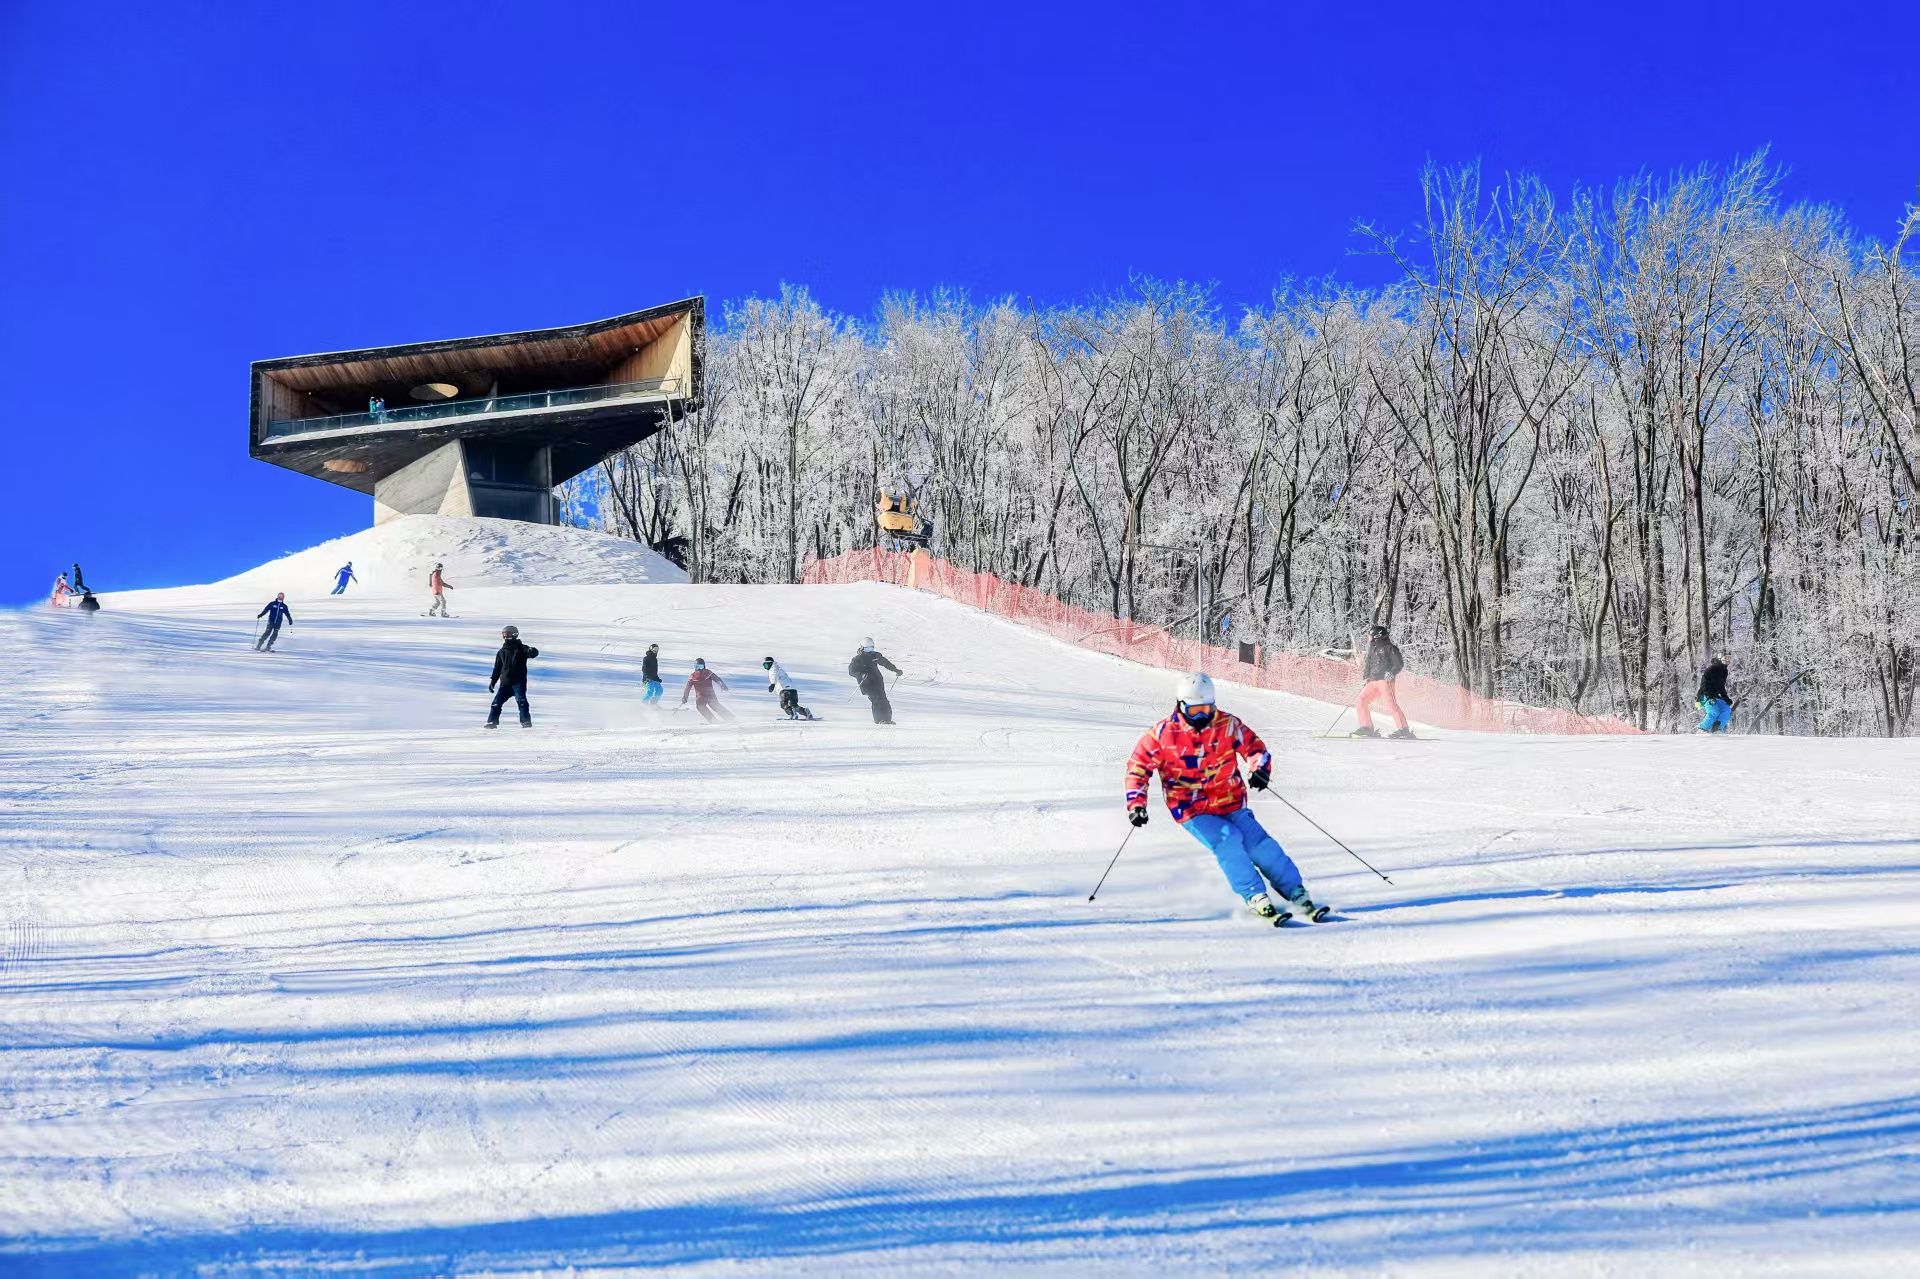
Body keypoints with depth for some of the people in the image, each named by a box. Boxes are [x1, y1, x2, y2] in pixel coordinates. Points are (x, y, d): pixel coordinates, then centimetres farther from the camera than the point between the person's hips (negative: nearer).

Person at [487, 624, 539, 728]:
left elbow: (533, 653, -15)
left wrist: (532, 651, -40)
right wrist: (492, 681, 17)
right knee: (497, 702, 0)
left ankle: (526, 721, -12)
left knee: (521, 700, -16)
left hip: (519, 682, -4)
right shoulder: (501, 652, 15)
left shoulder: (521, 649, 3)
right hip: (505, 682, 4)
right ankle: (492, 721, 8)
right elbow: (497, 668, 21)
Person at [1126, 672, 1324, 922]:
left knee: (1259, 843, -15)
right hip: (1192, 812, -2)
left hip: (1231, 804, 2)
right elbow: (1138, 766, 0)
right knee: (1228, 840, -26)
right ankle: (1255, 897, -23)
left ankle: (1297, 894, -6)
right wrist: (1136, 803, -8)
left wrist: (1260, 768, -16)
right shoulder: (1163, 734, -7)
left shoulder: (1228, 725, -3)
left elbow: (1254, 746, 6)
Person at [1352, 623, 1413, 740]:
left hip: (1385, 681, -8)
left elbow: (1399, 664, -7)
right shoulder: (1373, 649, 21)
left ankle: (1404, 729, -19)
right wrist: (1365, 679, 21)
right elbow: (1369, 665, 30)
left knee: (1391, 704, -18)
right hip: (1373, 681, 8)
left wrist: (1391, 673, -22)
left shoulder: (1390, 648, -2)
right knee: (1361, 702, 2)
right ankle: (1367, 728, 7)